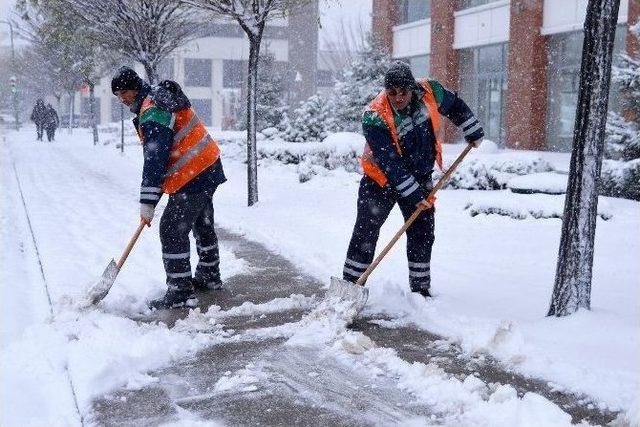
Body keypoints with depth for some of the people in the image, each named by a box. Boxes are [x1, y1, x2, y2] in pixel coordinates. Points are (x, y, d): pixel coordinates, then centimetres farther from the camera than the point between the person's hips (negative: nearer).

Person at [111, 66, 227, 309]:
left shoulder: (152, 113, -19)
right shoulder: (160, 97, 13)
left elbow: (154, 161, -25)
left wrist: (147, 203, -24)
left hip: (192, 179, -11)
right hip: (208, 170, 11)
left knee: (172, 230, -9)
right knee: (202, 225, 23)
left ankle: (181, 292, -8)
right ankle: (209, 276, 40)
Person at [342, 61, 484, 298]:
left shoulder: (430, 92, -14)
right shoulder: (374, 118, -27)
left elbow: (456, 106, 9)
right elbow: (389, 162, -29)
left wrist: (473, 132, 12)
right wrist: (412, 194, -29)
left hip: (420, 177, 4)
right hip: (381, 178, -4)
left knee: (422, 234, 5)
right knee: (365, 234, -5)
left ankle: (421, 288, 18)